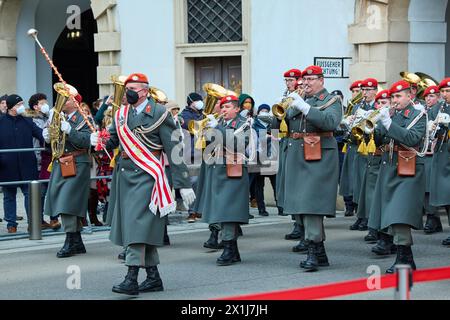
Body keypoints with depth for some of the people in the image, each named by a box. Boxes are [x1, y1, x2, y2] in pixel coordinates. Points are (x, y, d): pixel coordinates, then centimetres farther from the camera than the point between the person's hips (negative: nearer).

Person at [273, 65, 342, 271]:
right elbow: (277, 126, 17)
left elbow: (330, 122, -18)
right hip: (296, 158, 7)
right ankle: (320, 253, 15)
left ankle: (313, 252, -15)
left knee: (312, 202, -15)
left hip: (318, 159, -7)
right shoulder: (296, 101, 19)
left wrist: (305, 107, -23)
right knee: (300, 204, 7)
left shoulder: (332, 101, 2)